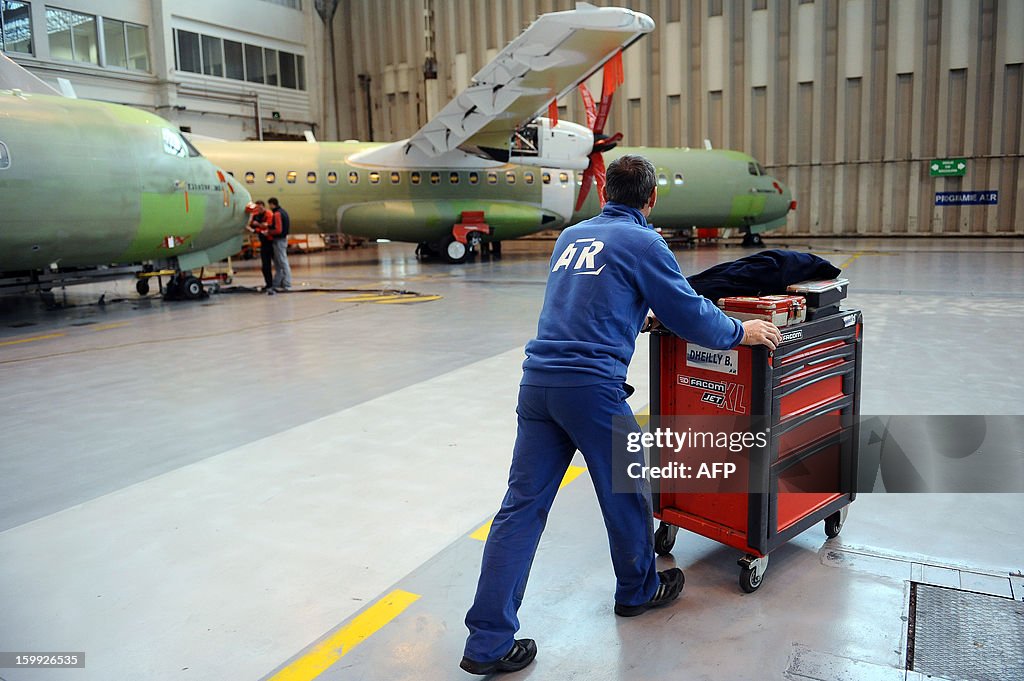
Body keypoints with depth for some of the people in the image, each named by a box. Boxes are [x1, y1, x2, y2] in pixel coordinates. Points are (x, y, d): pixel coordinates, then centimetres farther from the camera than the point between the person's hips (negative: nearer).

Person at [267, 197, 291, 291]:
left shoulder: (277, 214, -17)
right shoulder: (283, 212, 13)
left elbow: (278, 230, -23)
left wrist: (269, 232, -8)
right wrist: (270, 226, 11)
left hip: (279, 240, -10)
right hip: (283, 239, 10)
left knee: (283, 263, -6)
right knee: (277, 263, 16)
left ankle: (287, 285, -3)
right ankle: (277, 284, 22)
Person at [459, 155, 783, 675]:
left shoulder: (570, 237, 20)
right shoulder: (643, 243, 0)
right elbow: (689, 313, 2)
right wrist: (740, 332, 19)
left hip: (537, 380, 6)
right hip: (592, 386, -6)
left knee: (522, 505, 6)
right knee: (625, 490, 17)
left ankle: (488, 640, 8)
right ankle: (638, 590, 41)